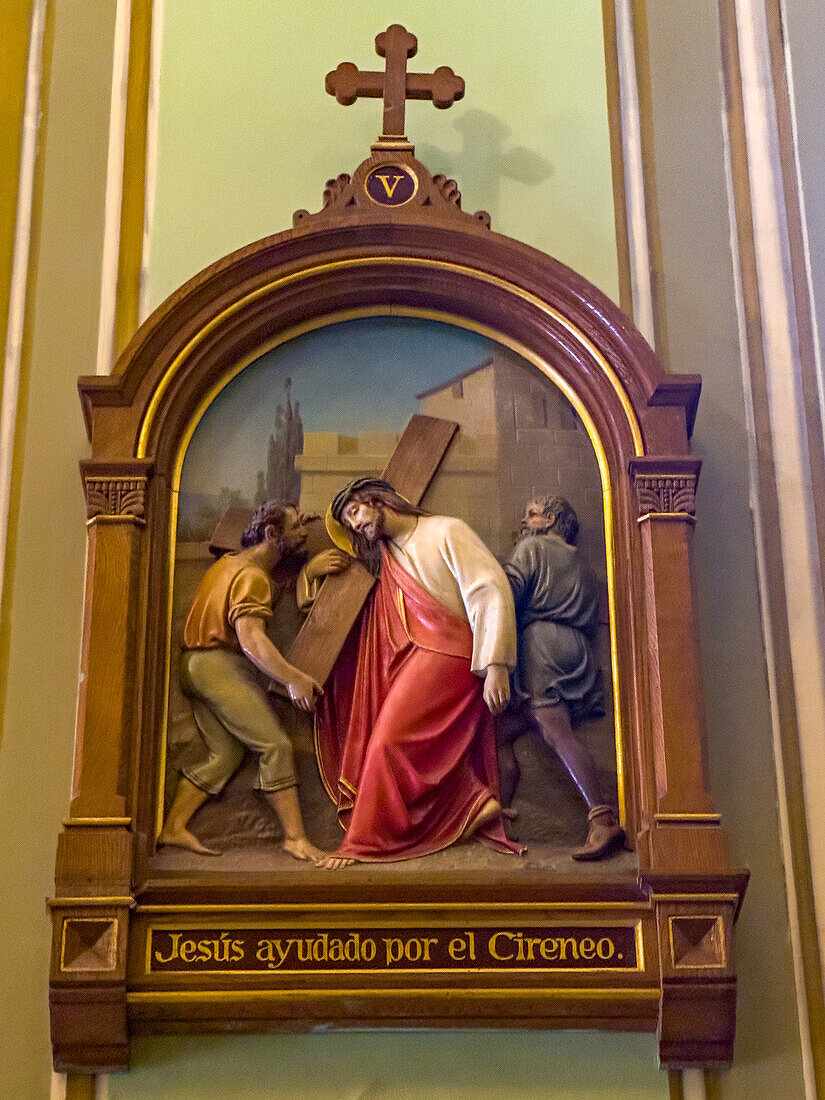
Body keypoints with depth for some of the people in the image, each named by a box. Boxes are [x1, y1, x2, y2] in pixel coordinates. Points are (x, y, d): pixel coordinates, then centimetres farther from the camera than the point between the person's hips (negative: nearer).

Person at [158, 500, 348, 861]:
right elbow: (250, 638, -26)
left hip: (195, 665, 10)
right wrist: (293, 678, -32)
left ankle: (173, 827, 5)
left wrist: (309, 572, 11)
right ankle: (296, 838, -13)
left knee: (225, 753, 8)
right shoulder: (252, 576, -14)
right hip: (221, 664, -10)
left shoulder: (231, 562, 17)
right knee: (276, 745, -11)